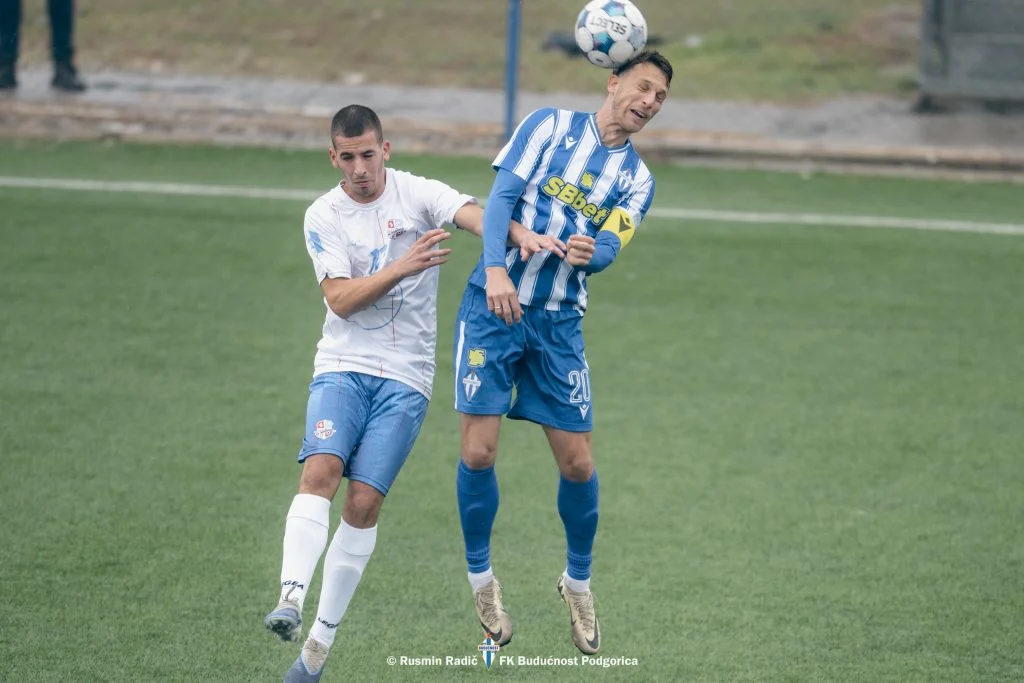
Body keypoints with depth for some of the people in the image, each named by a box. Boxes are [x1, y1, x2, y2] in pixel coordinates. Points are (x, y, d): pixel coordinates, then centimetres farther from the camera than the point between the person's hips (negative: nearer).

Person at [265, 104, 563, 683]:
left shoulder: (416, 194, 0)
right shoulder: (323, 217, 3)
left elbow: (475, 214, -18)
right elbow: (340, 298, -9)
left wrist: (524, 236, -38)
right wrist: (403, 267, -22)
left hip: (406, 377, -1)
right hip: (344, 367, 1)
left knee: (365, 502, -7)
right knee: (321, 470, -24)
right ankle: (291, 601, -33)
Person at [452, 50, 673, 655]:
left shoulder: (638, 180, 8)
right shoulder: (550, 126, 1)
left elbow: (609, 248, -6)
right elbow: (502, 197, -8)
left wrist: (588, 252, -31)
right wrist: (496, 269, -24)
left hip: (559, 323, 3)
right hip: (494, 306, -3)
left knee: (578, 465, 1)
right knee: (479, 452, -9)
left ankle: (578, 581, 24)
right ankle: (481, 576, 12)